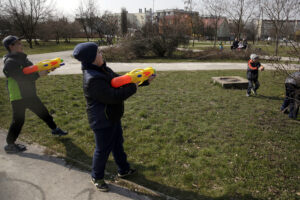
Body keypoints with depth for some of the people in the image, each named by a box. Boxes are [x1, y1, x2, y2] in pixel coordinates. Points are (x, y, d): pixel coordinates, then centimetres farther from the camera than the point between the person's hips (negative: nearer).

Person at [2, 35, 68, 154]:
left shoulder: (22, 58, 10)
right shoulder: (10, 62, -18)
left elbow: (33, 70, 10)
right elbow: (22, 79, -26)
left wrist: (46, 69, -5)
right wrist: (38, 74, -25)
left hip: (29, 94, 8)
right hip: (18, 97, -8)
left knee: (43, 112, 17)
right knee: (18, 121, 1)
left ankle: (54, 129, 35)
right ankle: (9, 145, 17)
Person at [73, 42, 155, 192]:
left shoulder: (102, 69, 1)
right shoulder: (92, 79, -29)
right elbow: (113, 96, -32)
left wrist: (144, 81, 4)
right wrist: (133, 88, -20)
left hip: (113, 118, 9)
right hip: (102, 122, -9)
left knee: (118, 144, 23)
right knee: (103, 150, 10)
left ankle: (123, 170, 44)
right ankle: (97, 177, 34)